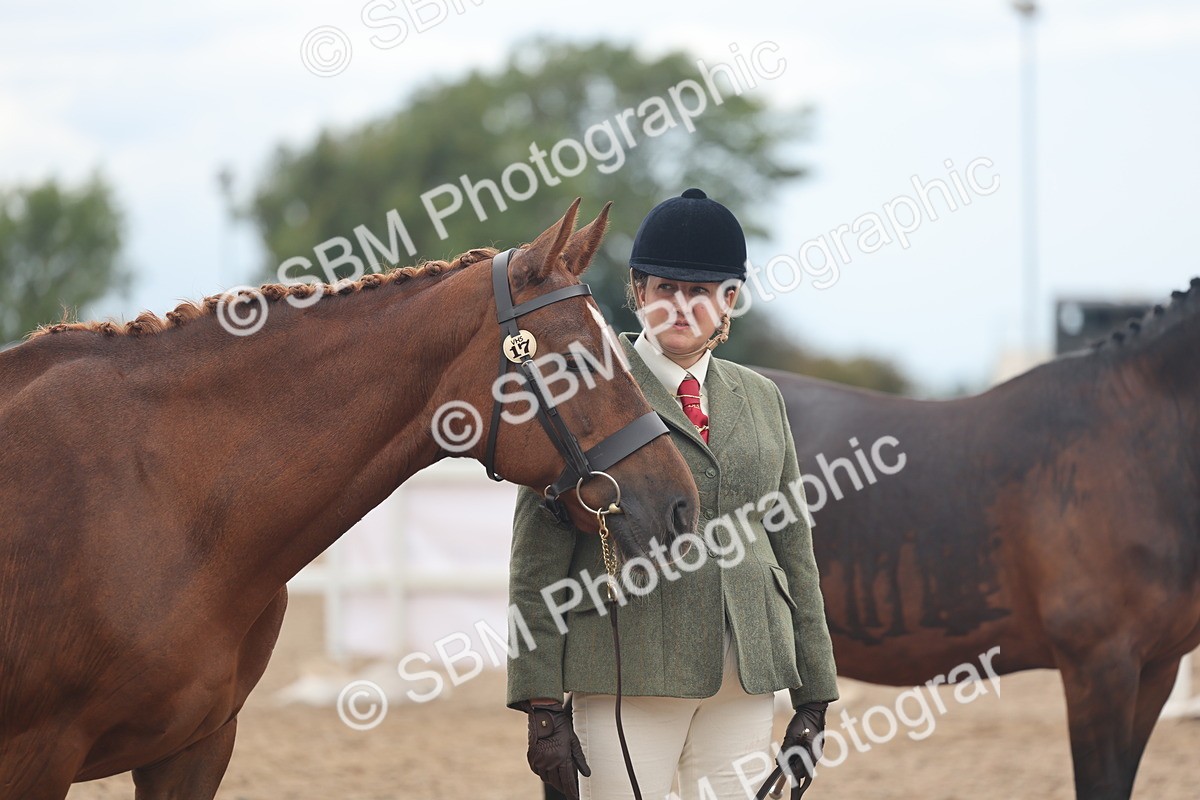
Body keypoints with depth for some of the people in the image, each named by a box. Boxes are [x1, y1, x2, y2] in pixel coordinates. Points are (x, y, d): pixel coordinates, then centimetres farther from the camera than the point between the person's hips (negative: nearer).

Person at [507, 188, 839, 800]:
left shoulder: (760, 399, 15)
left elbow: (795, 552, 18)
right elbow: (536, 564, -2)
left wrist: (813, 698, 13)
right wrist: (543, 708, -10)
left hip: (746, 686, 4)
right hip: (628, 675, -4)